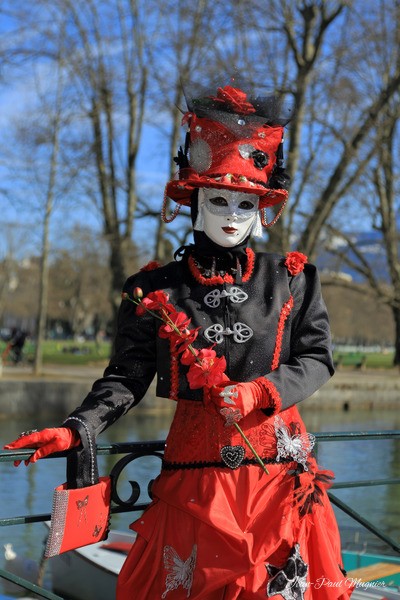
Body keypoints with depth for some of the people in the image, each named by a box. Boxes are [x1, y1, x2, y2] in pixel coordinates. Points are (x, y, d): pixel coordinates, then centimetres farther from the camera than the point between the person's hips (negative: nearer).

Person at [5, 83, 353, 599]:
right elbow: (127, 378, -1)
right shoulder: (156, 290, 2)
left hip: (279, 464, 1)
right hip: (195, 466, -1)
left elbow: (317, 358, 5)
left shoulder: (291, 280, 5)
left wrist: (262, 391, -13)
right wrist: (76, 430, -16)